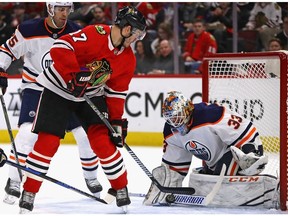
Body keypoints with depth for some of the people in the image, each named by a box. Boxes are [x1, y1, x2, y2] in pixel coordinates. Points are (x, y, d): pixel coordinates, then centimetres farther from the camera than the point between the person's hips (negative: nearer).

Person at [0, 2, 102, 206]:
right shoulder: (29, 30, -17)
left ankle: (91, 178, 20)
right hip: (36, 88, -3)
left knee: (86, 133, -1)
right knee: (27, 132, -21)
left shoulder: (76, 32, -8)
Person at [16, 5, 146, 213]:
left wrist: (117, 121, 0)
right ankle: (29, 192, 1)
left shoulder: (128, 59, -2)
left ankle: (121, 188, 7)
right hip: (59, 89, -5)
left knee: (103, 139, -8)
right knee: (48, 141, -9)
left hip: (92, 95, 5)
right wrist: (75, 74, -37)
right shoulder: (96, 34, -25)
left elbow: (116, 92, 5)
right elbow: (61, 47, -32)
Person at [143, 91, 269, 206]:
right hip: (213, 163, 9)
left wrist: (254, 154, -31)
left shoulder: (210, 115, -32)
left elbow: (245, 130, -29)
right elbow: (173, 164, 7)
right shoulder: (171, 132, -5)